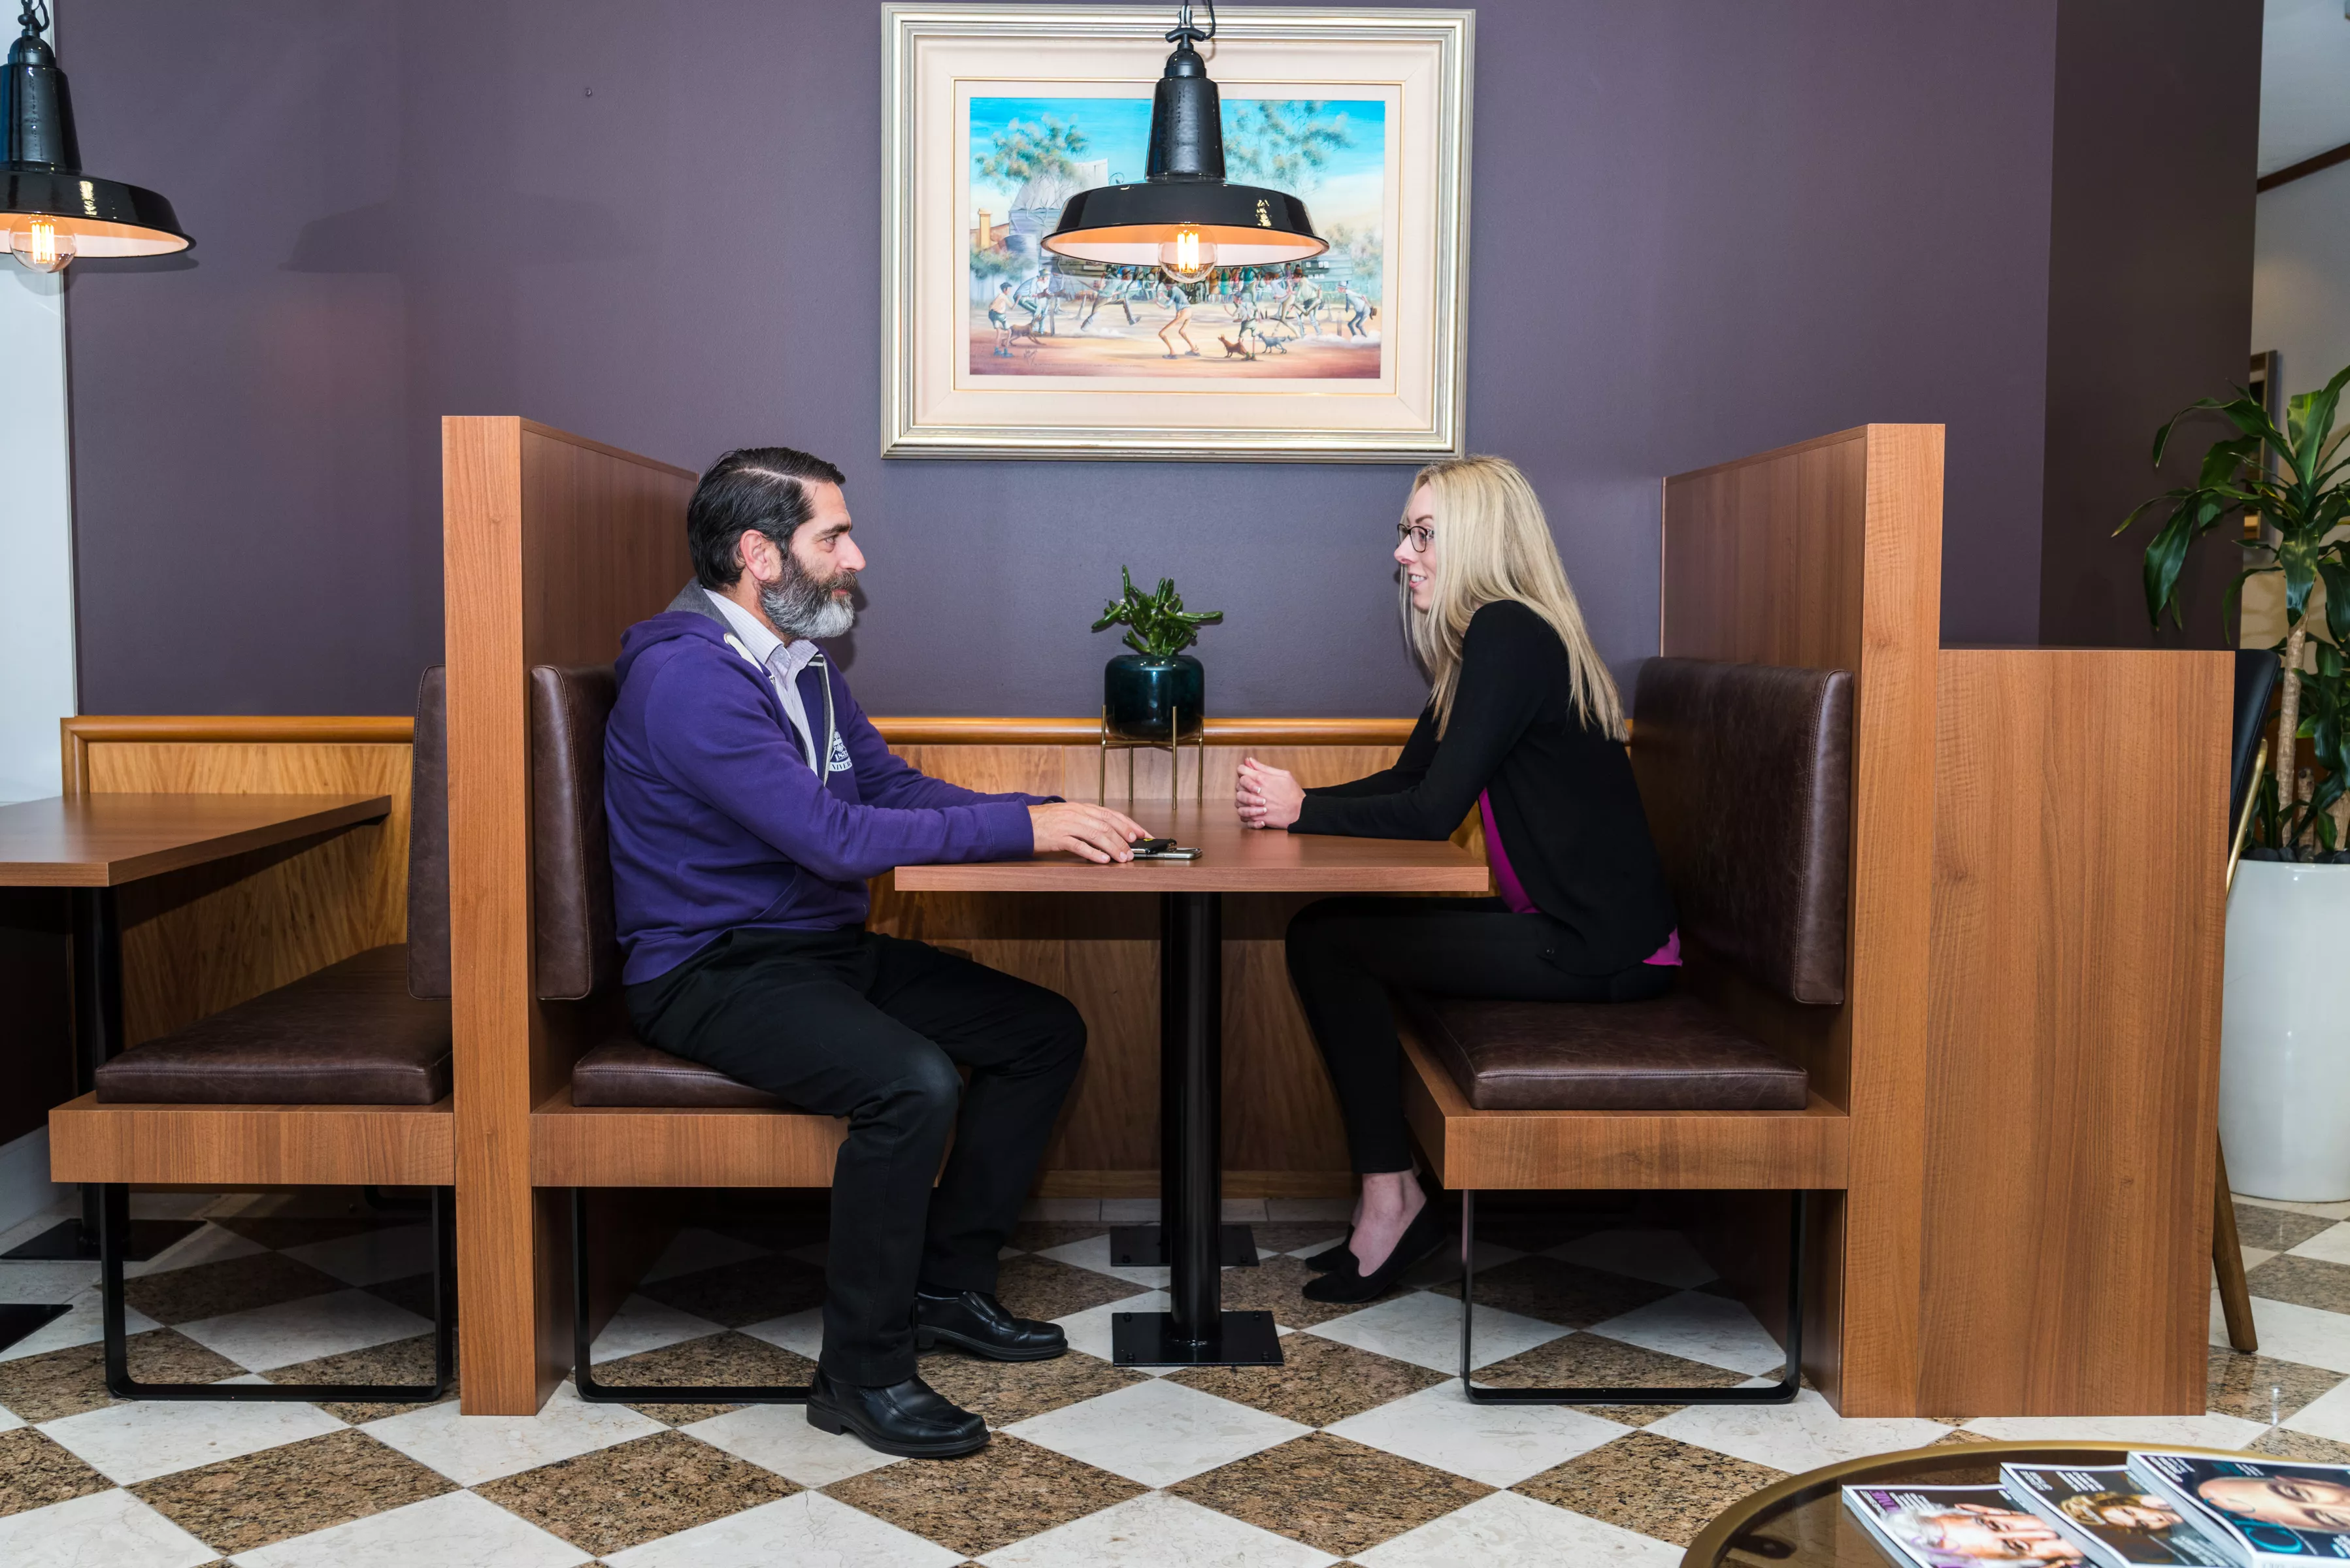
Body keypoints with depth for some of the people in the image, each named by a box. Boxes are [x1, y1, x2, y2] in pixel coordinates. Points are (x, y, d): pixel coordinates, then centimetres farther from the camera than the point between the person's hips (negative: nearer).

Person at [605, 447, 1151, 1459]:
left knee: (1044, 1033, 4)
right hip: (712, 973, -10)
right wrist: (1021, 826, -23)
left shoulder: (804, 661, 12)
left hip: (826, 948, 10)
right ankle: (862, 1370, -13)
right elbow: (835, 837, -27)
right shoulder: (686, 675, -20)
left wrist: (1049, 819, -5)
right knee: (912, 1081, -32)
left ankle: (947, 1285, 14)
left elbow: (893, 785, 11)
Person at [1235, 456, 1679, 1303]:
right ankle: (1396, 1198, 14)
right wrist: (1286, 804, 2)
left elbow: (1433, 813, -19)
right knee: (1335, 930, 13)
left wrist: (1302, 809, -6)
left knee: (1324, 940, -5)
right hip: (1573, 928, 10)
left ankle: (1391, 1195, 3)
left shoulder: (1509, 636, -15)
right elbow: (1408, 780, 16)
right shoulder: (1494, 635, 16)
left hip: (1599, 950, -10)